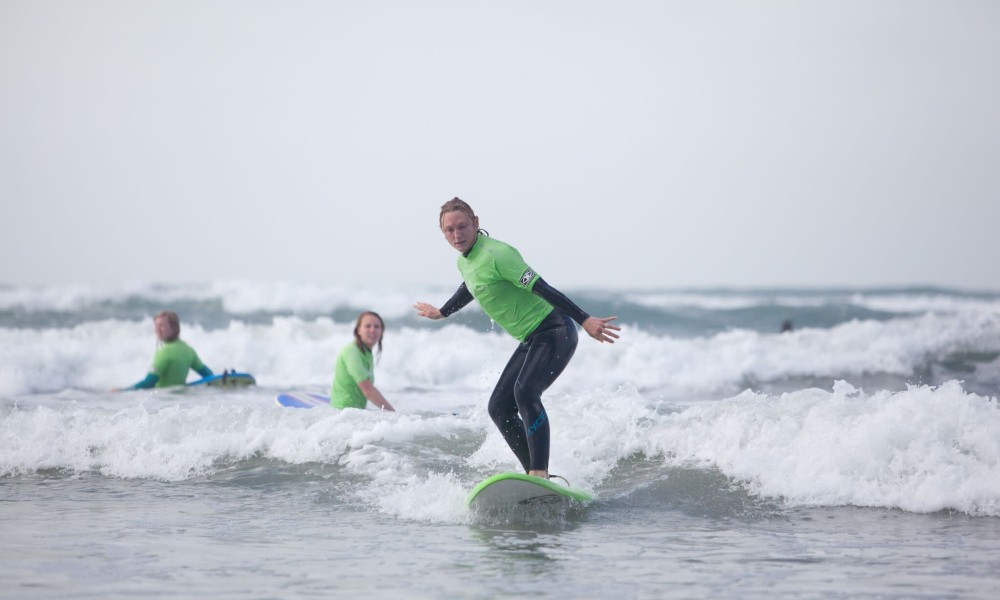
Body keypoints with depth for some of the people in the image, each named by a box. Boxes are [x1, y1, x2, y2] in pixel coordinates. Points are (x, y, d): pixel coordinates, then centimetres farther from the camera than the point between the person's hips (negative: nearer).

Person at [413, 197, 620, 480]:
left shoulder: (496, 255, -20)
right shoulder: (464, 261, 8)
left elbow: (541, 288, -25)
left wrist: (584, 320, -30)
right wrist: (441, 312, 49)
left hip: (555, 332, -10)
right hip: (531, 340, 10)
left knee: (525, 391, -30)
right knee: (499, 408, 5)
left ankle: (540, 474, -35)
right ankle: (536, 477, 7)